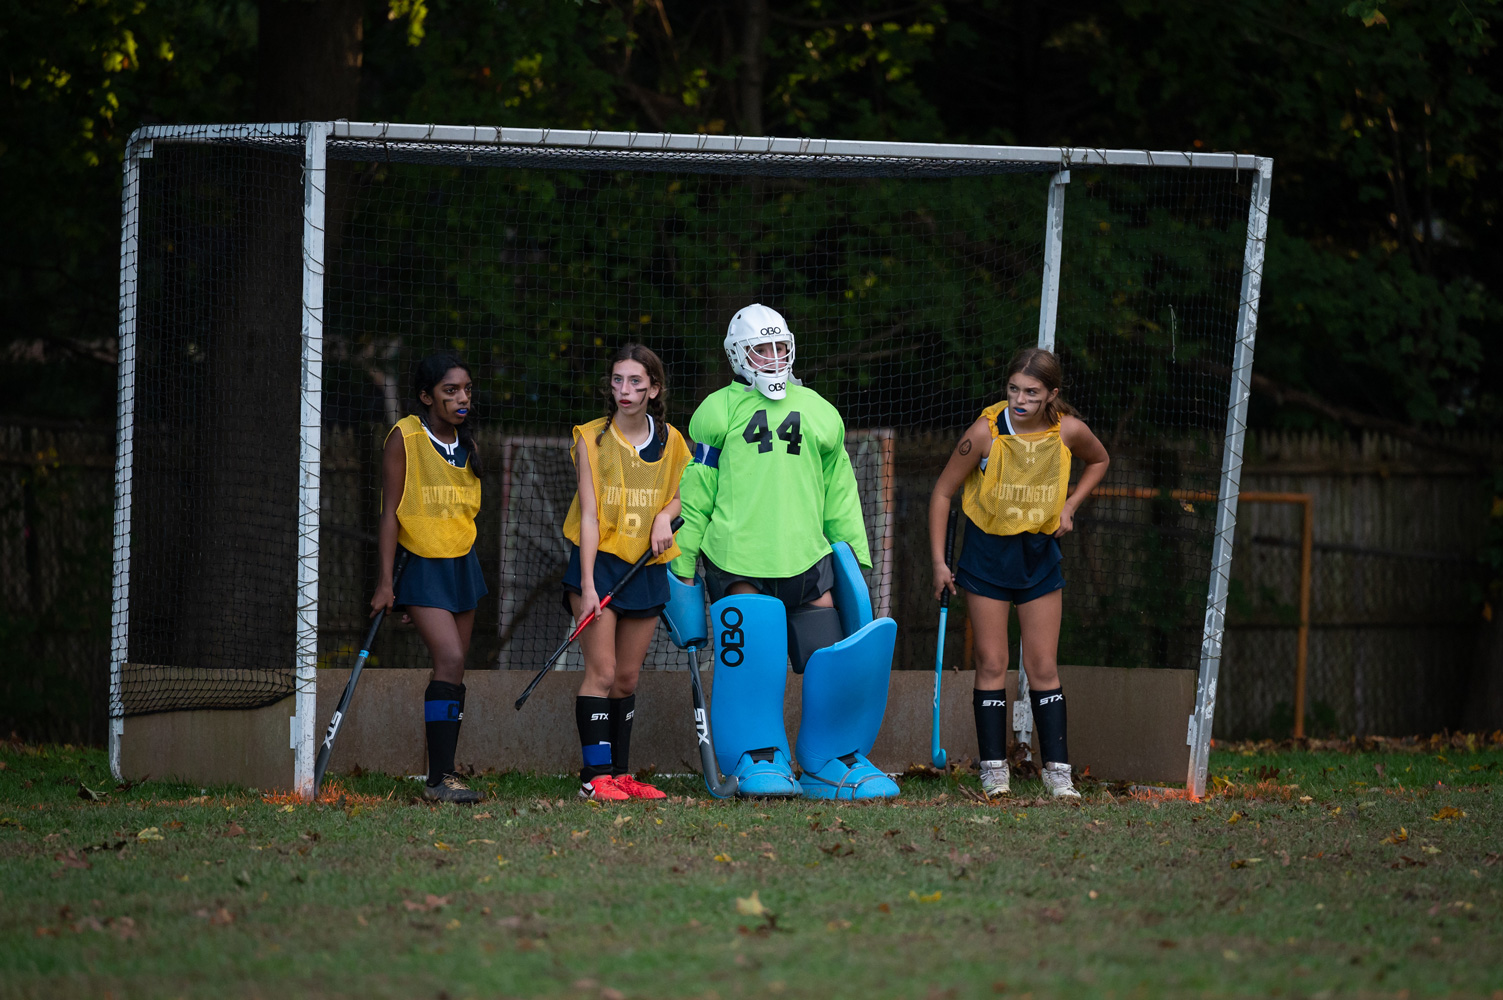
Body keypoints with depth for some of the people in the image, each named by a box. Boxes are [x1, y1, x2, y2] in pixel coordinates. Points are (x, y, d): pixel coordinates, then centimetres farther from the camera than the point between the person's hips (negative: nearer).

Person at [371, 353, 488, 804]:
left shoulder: (467, 445, 9)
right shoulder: (405, 437, -9)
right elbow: (390, 512, -9)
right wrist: (385, 581, -12)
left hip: (461, 564, 7)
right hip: (420, 565, -7)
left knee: (454, 672, 4)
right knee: (450, 660, -19)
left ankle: (444, 774, 8)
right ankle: (440, 778, -18)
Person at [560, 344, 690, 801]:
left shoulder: (670, 442, 4)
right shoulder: (591, 439, -6)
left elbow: (681, 493, 19)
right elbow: (588, 516, -10)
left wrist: (666, 515, -6)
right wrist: (587, 584, -16)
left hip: (646, 567, 4)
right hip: (599, 561, -4)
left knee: (627, 677, 7)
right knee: (601, 672, -10)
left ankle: (620, 772, 13)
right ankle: (595, 775, -10)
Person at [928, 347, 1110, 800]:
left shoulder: (1068, 431, -11)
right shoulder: (986, 432, -18)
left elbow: (1098, 461, 14)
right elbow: (942, 493, -7)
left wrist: (1070, 506, 0)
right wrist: (938, 561, -9)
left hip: (1039, 555, 2)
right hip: (987, 553, -2)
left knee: (1043, 667, 2)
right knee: (991, 663, -1)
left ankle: (1057, 771, 5)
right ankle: (994, 769, 5)